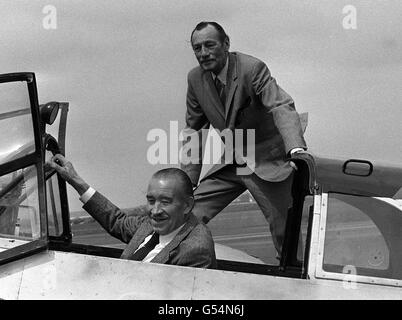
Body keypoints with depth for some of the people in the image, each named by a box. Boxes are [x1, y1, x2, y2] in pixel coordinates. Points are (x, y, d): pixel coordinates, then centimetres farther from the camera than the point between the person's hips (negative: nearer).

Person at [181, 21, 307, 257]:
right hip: (228, 165, 5)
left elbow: (282, 107, -31)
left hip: (266, 163, -5)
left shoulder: (252, 68, -19)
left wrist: (296, 149, -50)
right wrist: (188, 180, 3)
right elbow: (194, 129, 8)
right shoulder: (195, 79, -1)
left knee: (286, 233, -4)